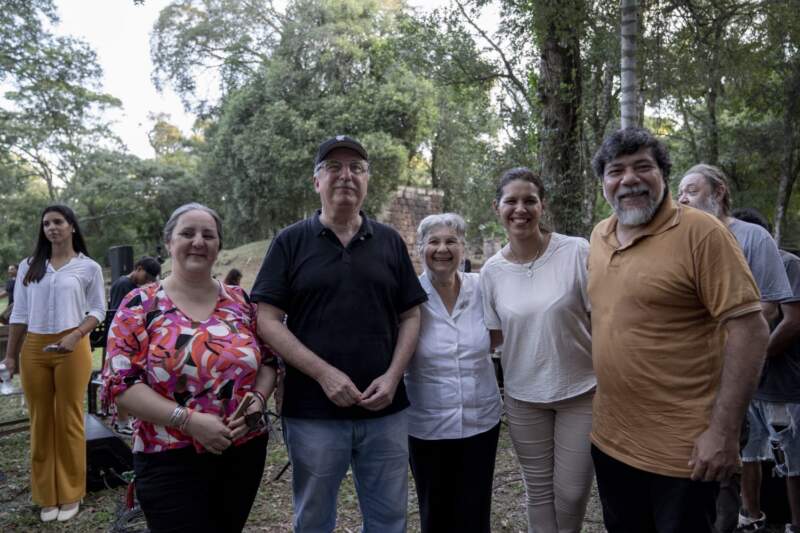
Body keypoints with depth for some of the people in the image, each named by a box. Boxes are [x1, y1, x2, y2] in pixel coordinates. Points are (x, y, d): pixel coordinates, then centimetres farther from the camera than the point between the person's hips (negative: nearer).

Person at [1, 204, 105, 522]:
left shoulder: (89, 267, 1)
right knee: (40, 422, 9)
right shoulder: (28, 266, 9)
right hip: (33, 348, 3)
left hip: (72, 348, -3)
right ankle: (47, 496, 21)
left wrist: (76, 335, -15)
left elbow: (97, 310, 0)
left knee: (69, 420, 3)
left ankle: (70, 495, 16)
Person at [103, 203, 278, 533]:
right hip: (170, 461, -4)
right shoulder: (140, 305, -5)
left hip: (245, 452, 4)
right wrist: (187, 420, -20)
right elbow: (120, 383, -10)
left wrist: (257, 399, -12)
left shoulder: (240, 301, 3)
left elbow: (268, 362, 9)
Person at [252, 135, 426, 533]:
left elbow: (410, 316, 8)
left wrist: (393, 376, -8)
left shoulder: (390, 242, 7)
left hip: (384, 409, 3)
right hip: (313, 411, -2)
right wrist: (324, 373, -15)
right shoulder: (290, 242, -1)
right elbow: (267, 320, -6)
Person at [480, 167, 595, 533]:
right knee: (539, 490, 16)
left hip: (581, 389, -2)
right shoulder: (492, 270, -4)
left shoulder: (576, 252, -13)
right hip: (523, 395, 2)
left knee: (571, 490, 9)